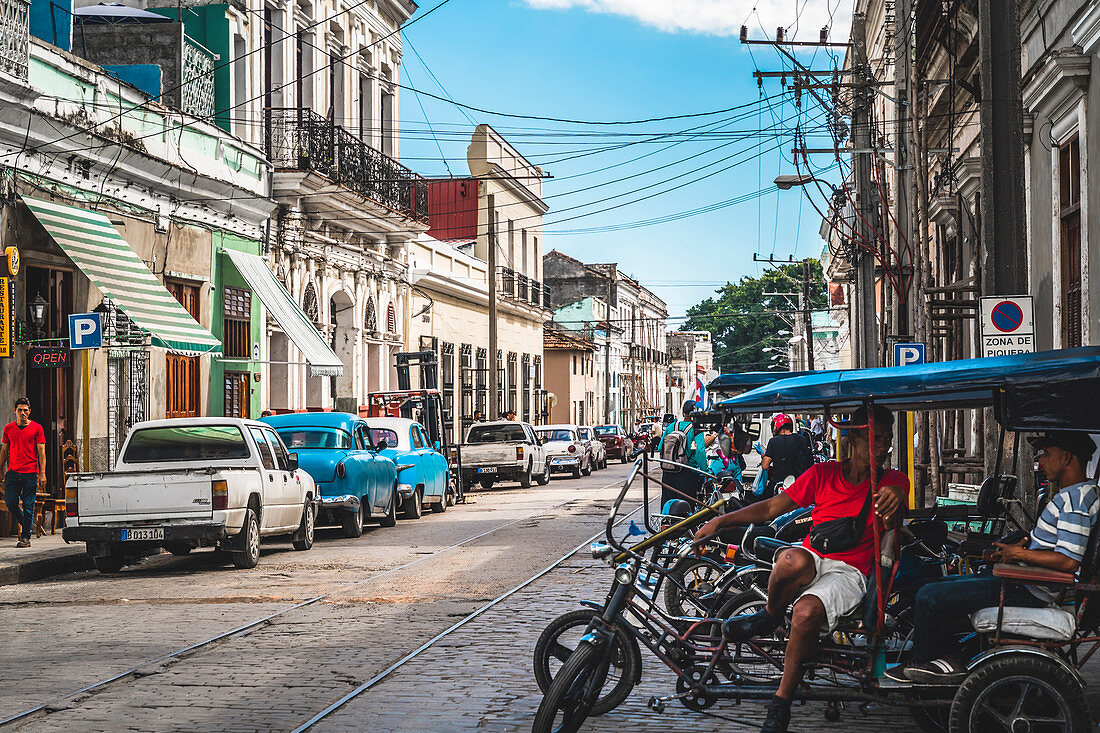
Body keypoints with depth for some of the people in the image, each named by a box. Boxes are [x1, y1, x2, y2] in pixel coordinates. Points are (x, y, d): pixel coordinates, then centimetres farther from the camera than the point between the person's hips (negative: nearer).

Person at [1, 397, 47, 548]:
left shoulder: (36, 428, 1)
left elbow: (41, 452, 0)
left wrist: (42, 474, -7)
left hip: (30, 473, -3)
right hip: (12, 472, 3)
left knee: (28, 506, -3)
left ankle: (26, 537, 3)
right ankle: (26, 524, 22)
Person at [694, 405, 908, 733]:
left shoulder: (893, 482, 3)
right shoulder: (823, 473, 7)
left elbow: (889, 522, -19)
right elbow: (773, 507, 11)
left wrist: (895, 500, -44)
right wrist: (721, 521, 3)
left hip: (849, 572, -2)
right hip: (812, 560, 2)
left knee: (807, 612, -35)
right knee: (792, 559, -39)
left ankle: (780, 705, -18)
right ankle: (770, 617, -7)